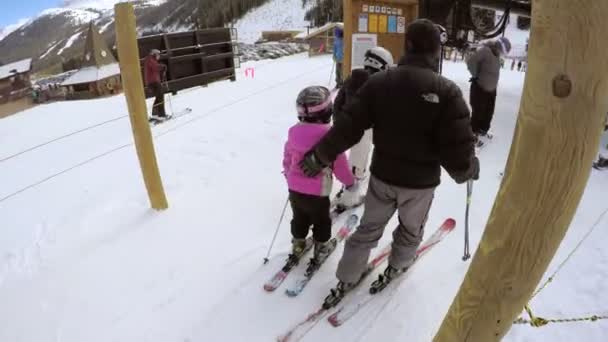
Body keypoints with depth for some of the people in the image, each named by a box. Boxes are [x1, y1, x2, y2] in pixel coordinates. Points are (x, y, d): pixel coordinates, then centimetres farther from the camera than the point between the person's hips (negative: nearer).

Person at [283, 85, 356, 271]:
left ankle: (297, 247, 42)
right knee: (321, 222, 20)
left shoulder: (294, 131, -5)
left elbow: (287, 158, 8)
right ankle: (321, 249, 37)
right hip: (317, 193, -4)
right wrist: (350, 181, 7)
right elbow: (340, 165, -11)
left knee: (299, 220, 26)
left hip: (294, 189, 5)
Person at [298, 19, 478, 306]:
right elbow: (456, 146, -19)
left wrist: (319, 157, 0)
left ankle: (345, 281, 30)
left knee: (369, 228, 22)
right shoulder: (447, 91, -18)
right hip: (421, 182, -2)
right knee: (411, 230, 27)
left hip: (382, 176, 2)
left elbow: (347, 128, -11)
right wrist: (467, 170, 3)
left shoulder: (379, 81, -11)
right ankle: (396, 266, 51)